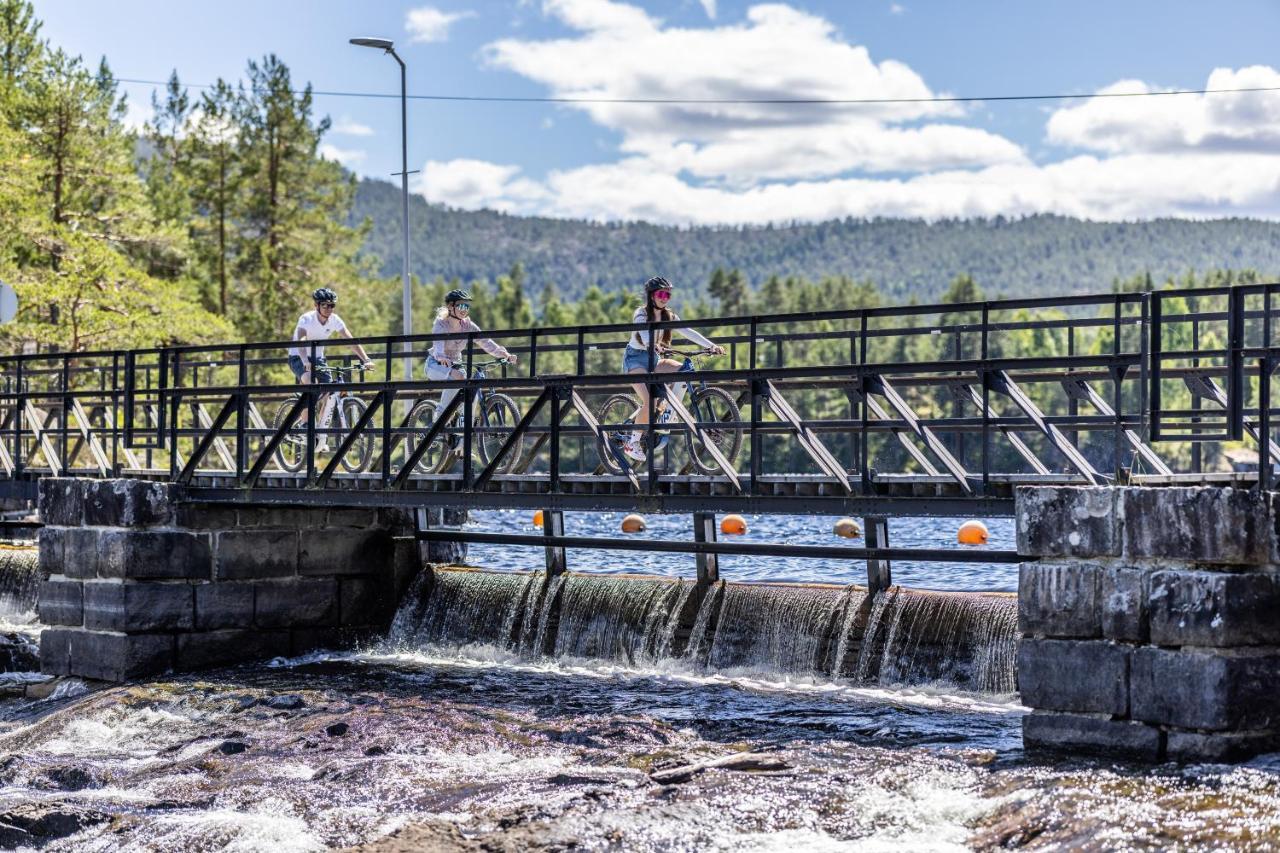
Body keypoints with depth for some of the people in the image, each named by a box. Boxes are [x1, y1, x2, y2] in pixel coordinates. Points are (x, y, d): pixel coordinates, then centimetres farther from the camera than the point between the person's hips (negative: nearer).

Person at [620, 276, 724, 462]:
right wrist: (655, 345, -55)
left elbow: (688, 332, -9)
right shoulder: (641, 313, -12)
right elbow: (644, 334, -33)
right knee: (650, 402, -25)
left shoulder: (669, 316, 4)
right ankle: (632, 443, -9)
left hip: (653, 359, 6)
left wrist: (711, 345, -24)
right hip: (635, 358, -6)